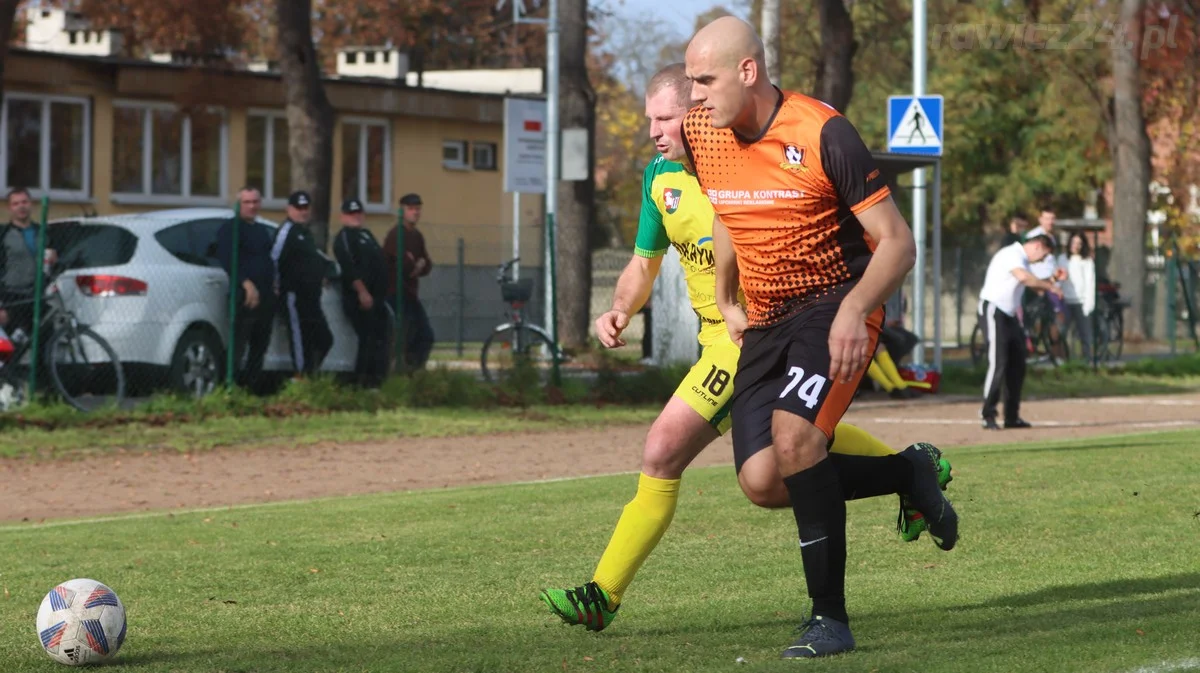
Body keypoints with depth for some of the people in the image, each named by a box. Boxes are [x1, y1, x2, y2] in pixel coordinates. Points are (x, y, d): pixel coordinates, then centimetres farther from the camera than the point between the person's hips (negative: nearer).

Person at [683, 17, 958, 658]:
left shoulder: (823, 134, -19)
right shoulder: (699, 133, 0)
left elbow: (896, 242, -16)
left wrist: (852, 311, -30)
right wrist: (726, 303, 19)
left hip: (836, 306, -7)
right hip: (766, 321, 7)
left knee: (793, 434, -29)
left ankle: (829, 617, -18)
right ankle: (908, 471, 20)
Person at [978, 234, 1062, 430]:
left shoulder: (1023, 260, 18)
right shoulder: (1011, 254, -14)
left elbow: (1034, 284, 22)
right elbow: (1023, 277, -32)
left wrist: (1052, 280, 4)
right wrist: (1050, 286, -23)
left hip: (1010, 315, 10)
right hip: (994, 311, -10)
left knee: (1017, 365, 10)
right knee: (998, 364, -15)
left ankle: (1012, 416, 16)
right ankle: (988, 416, -13)